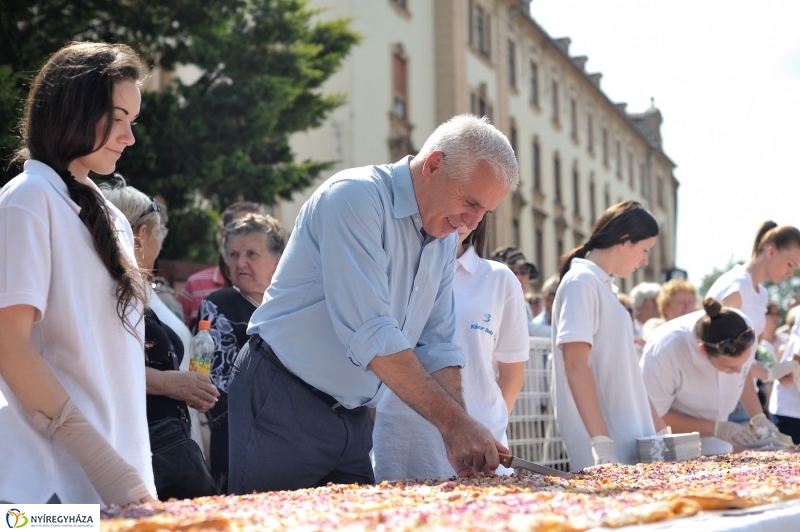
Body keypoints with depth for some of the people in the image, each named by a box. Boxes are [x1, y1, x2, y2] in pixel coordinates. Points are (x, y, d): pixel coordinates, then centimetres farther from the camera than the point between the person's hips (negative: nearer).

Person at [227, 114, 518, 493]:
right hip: (282, 402, -7)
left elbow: (436, 346, 7)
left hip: (352, 416, 8)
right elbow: (369, 333, -27)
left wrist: (463, 435, -9)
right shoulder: (356, 197, -18)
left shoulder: (445, 240, 7)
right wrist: (452, 421, -27)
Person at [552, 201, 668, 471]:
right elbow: (575, 365, -18)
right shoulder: (581, 281, -9)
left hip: (630, 441, 9)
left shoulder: (604, 284, 17)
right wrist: (601, 442, -24)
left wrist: (660, 429, 20)